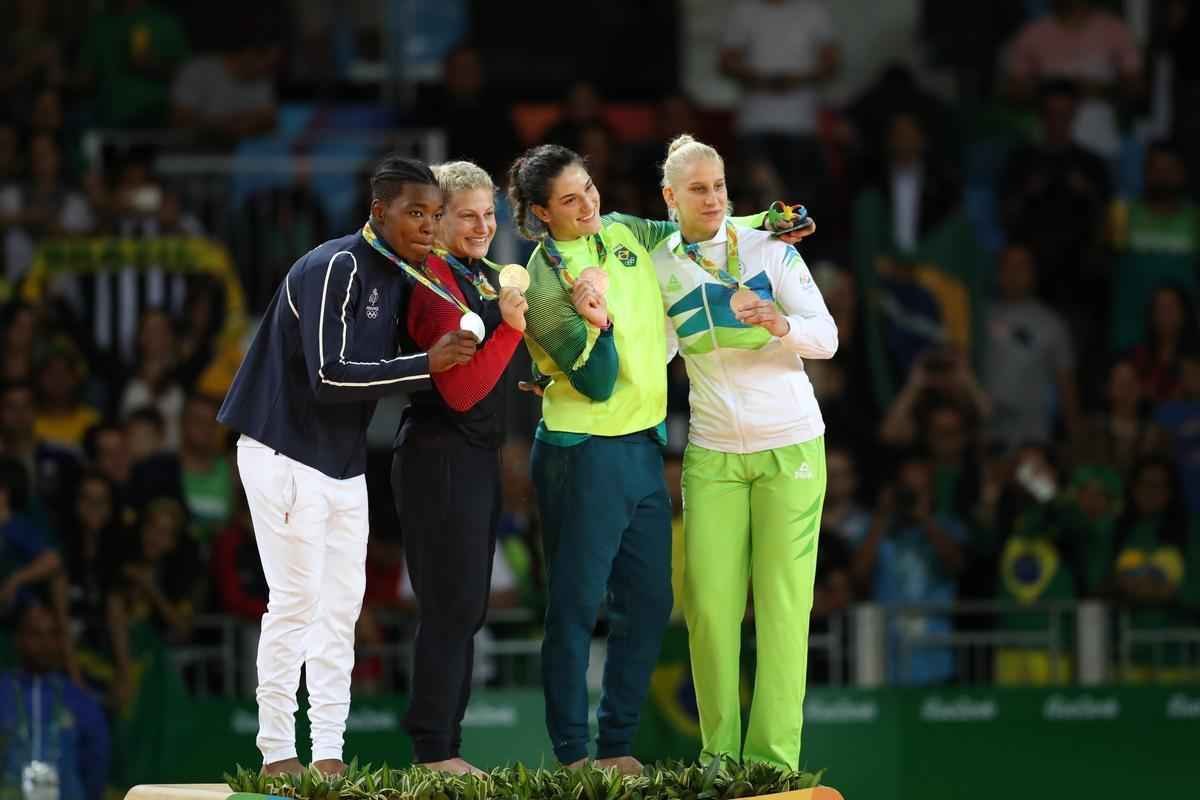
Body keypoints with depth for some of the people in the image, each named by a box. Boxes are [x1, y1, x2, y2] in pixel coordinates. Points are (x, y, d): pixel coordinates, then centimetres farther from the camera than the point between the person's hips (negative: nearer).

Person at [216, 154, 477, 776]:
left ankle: (328, 753, 7)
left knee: (342, 604, 6)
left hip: (344, 462, 9)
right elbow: (329, 376, -25)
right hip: (286, 454, -9)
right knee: (296, 599, -8)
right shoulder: (335, 268, -19)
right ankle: (276, 753, -3)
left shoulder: (397, 275, 10)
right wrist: (427, 365, -24)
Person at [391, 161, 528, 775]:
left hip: (478, 458, 10)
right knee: (452, 607, -8)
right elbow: (460, 391, -21)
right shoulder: (436, 283, -15)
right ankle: (433, 753, -5)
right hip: (440, 456, -10)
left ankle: (443, 746, 16)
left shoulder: (483, 275, 13)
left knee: (466, 609, 11)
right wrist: (510, 328, -27)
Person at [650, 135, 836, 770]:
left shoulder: (769, 249, -3)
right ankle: (718, 753, 4)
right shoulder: (657, 268, 5)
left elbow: (827, 337, -6)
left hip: (789, 448, -2)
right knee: (709, 605, -6)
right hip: (712, 455, 2)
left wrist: (782, 324, -27)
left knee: (782, 604, -5)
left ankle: (773, 758, -4)